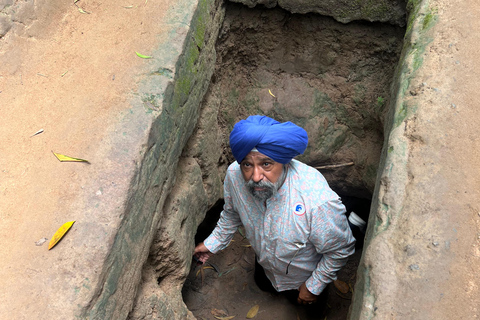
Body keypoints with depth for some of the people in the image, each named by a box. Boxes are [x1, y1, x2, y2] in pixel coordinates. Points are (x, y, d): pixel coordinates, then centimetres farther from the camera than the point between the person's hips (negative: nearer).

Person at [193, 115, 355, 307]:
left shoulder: (318, 201, -48)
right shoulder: (234, 175, -31)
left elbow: (341, 249, -27)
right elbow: (232, 212, -6)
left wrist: (314, 287, -15)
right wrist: (214, 242, 4)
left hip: (305, 274, -4)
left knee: (303, 301, 29)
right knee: (263, 284, 33)